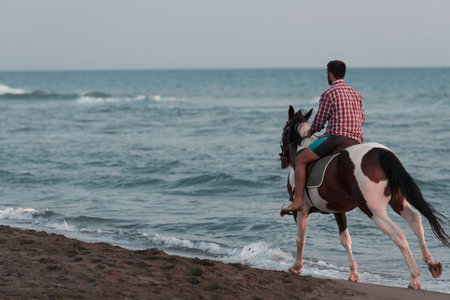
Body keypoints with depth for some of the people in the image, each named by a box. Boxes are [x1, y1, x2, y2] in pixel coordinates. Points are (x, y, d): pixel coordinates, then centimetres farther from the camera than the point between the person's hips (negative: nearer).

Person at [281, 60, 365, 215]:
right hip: (357, 140, 7)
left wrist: (310, 132, 21)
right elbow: (362, 119, 25)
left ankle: (298, 201, -11)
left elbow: (319, 122, 1)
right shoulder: (356, 94, 18)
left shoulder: (328, 94, -3)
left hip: (336, 136, -7)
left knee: (300, 160, -1)